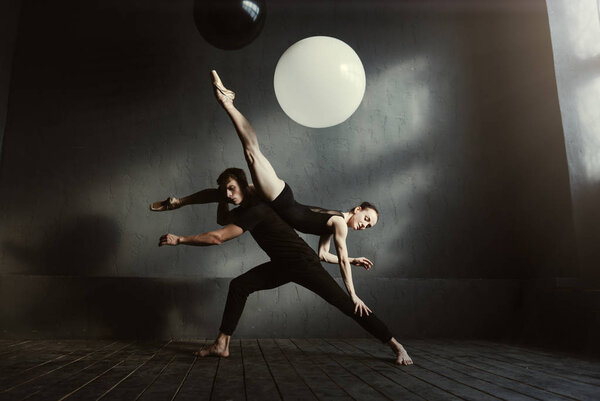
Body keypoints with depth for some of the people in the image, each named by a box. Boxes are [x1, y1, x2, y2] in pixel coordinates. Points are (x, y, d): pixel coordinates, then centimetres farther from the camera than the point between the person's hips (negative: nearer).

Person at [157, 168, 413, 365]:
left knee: (347, 305, -8)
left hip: (304, 263, -9)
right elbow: (210, 194, 25)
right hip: (282, 266, 9)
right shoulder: (245, 206, 4)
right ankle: (221, 345, 4)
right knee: (238, 286, -1)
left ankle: (396, 346, 4)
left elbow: (218, 237, -27)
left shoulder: (256, 210, -24)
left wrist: (179, 239, -19)